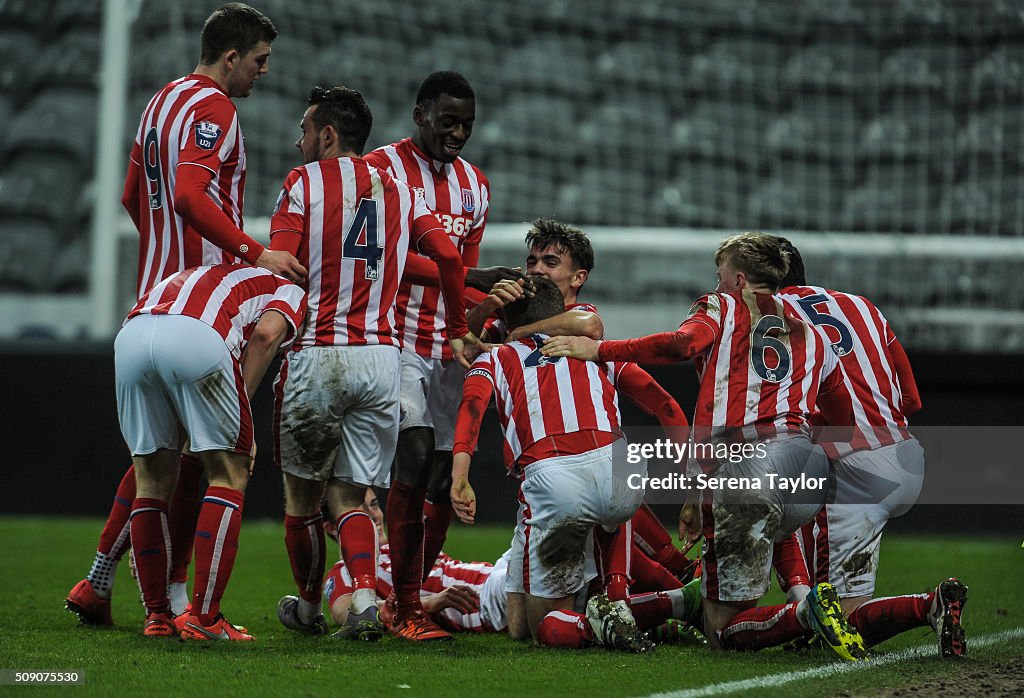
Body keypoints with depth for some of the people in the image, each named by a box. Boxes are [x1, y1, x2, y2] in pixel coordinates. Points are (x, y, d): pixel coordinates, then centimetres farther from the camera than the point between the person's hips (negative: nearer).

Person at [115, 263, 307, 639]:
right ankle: (204, 617, 2)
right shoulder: (291, 292, 27)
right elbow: (266, 333, 3)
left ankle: (156, 615, 19)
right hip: (197, 337, -5)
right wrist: (240, 407, 7)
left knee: (152, 481, 17)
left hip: (130, 336, 5)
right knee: (229, 477, 8)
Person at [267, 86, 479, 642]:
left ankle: (308, 607, 25)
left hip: (316, 355, -4)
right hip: (381, 358, 4)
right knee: (348, 497, 9)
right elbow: (447, 256, 4)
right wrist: (457, 331, 16)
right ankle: (365, 600, -14)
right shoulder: (400, 191, 14)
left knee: (303, 495, 13)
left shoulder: (305, 183, 1)